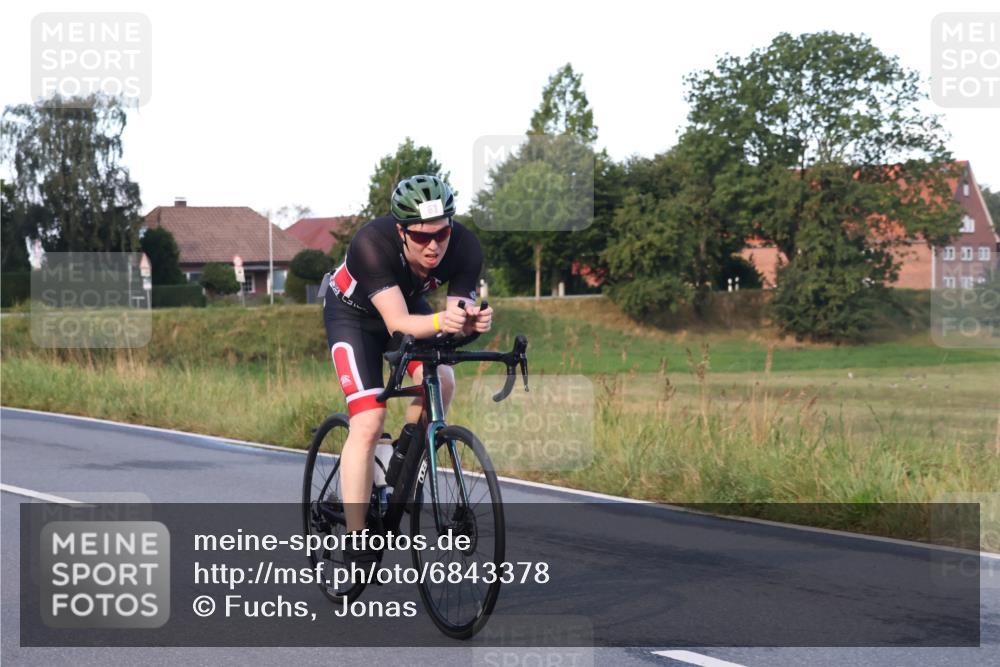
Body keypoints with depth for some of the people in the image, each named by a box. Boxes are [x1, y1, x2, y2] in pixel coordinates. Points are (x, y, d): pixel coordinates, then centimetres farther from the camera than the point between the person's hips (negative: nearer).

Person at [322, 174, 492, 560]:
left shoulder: (466, 248, -28)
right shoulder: (372, 243, -39)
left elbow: (458, 320, -27)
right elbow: (398, 324, -43)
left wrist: (472, 322, -51)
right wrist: (440, 322, -62)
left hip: (410, 303, 4)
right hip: (353, 312, -4)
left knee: (440, 381, -25)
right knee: (368, 424, -17)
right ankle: (356, 540, -12)